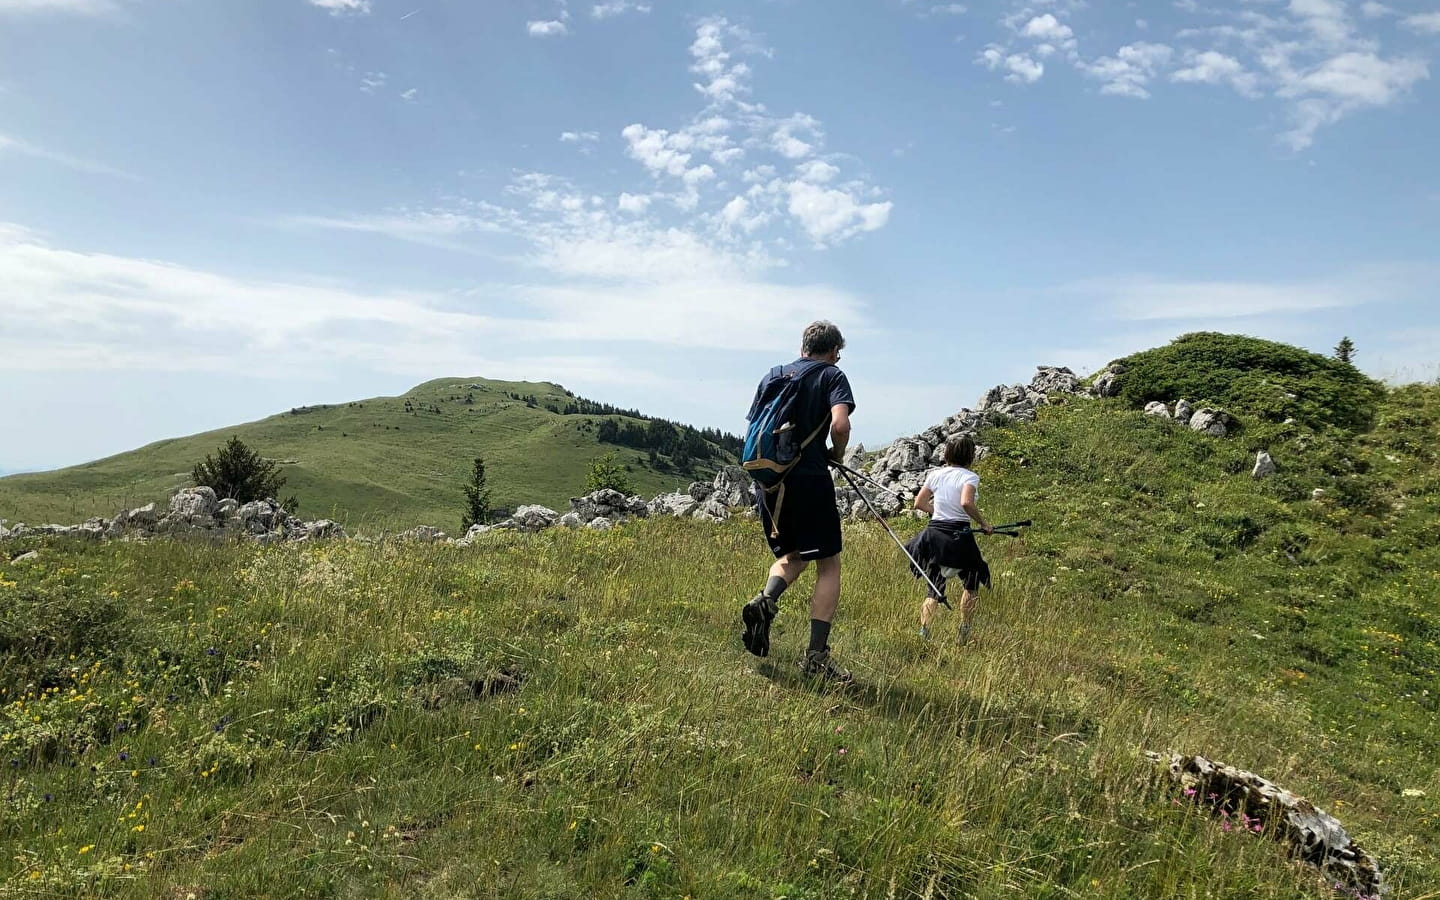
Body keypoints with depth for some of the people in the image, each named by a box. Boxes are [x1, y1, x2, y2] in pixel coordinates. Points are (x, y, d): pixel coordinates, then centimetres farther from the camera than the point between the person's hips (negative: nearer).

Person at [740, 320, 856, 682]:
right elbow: (840, 425, -16)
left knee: (792, 555, 23)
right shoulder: (833, 376, 2)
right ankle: (816, 656, 1)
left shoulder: (772, 376, 16)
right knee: (828, 565, 7)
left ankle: (765, 600, -6)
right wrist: (837, 456, 2)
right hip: (810, 480, -5)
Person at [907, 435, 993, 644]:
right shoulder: (969, 477, -7)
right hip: (959, 536, -4)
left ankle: (923, 632, -7)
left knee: (933, 591, 10)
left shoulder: (936, 474, 8)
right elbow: (966, 503, -24)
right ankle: (964, 633, 19)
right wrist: (983, 524, -13)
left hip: (934, 535, 4)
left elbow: (919, 503, 11)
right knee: (972, 586, 19)